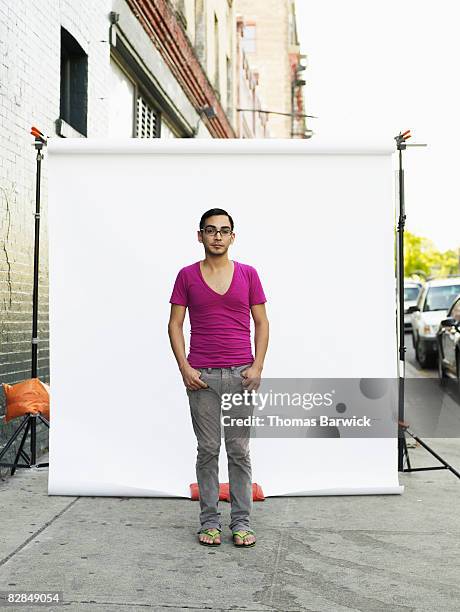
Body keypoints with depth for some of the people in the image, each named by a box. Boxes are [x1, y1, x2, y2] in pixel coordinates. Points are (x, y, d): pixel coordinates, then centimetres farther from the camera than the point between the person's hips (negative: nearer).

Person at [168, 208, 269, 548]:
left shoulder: (248, 274, 6)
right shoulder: (187, 276, 4)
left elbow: (262, 323, 6)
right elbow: (175, 324, 4)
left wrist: (257, 366, -5)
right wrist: (184, 368, -7)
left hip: (241, 375, 0)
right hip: (201, 376, 0)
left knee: (239, 451, 4)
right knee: (207, 450, 6)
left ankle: (242, 522, 13)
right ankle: (210, 521, 16)